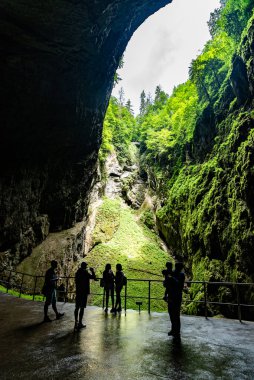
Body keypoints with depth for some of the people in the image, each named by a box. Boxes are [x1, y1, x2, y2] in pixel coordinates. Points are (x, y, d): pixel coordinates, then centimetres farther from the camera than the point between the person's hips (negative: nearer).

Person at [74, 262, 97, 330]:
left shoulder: (77, 272, 7)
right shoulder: (85, 273, -13)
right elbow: (94, 277, -11)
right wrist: (92, 271, 2)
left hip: (78, 292, 7)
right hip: (84, 292, -7)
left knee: (77, 307, 12)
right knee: (82, 308, -1)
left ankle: (76, 322, 18)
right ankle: (80, 323, 2)